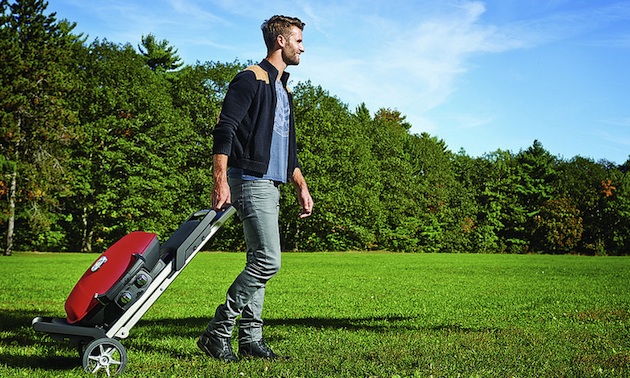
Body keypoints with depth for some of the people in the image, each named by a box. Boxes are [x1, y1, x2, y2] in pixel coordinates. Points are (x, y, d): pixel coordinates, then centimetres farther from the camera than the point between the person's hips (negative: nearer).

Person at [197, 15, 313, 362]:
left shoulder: (283, 90, 24)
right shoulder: (250, 80, -5)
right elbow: (224, 129, -13)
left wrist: (301, 187, 22)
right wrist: (220, 181, -22)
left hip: (270, 186, 9)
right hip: (250, 181, -9)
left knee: (259, 262, 8)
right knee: (267, 261, -15)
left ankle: (250, 340, 12)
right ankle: (217, 332, -8)